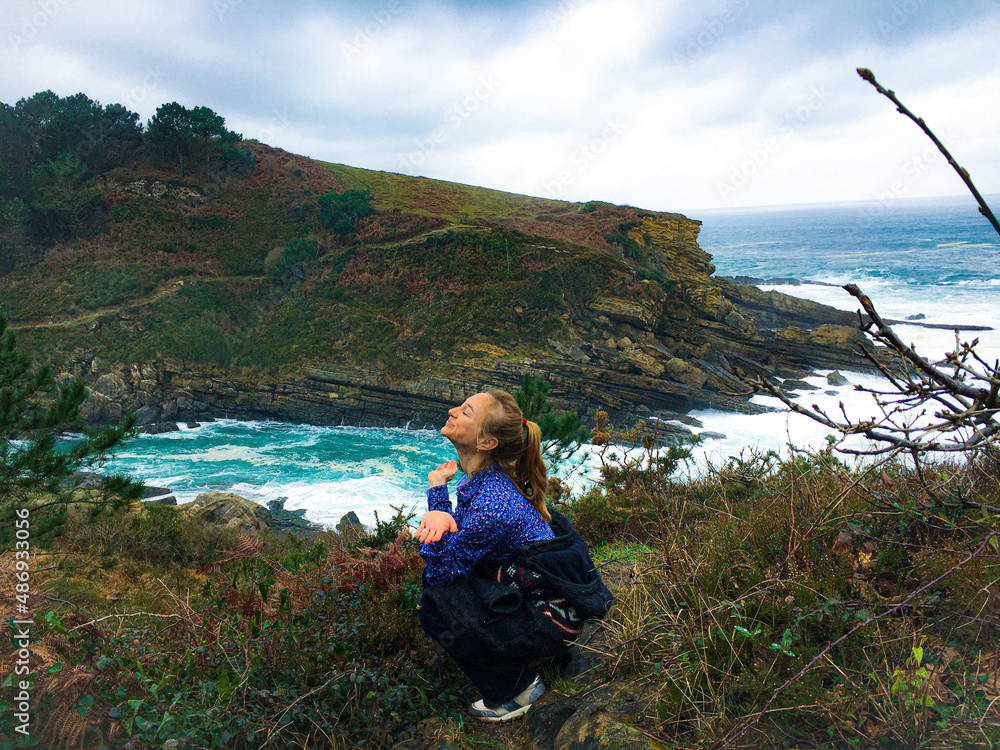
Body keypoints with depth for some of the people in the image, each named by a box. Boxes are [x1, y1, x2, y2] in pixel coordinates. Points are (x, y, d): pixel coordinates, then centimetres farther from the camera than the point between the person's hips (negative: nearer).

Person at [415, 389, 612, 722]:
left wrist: (437, 491, -17)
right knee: (434, 576, 5)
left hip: (550, 619, -9)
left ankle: (515, 690, 3)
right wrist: (438, 516, -23)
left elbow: (440, 570, -20)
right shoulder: (487, 476, -4)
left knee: (436, 606, -18)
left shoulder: (492, 505, -32)